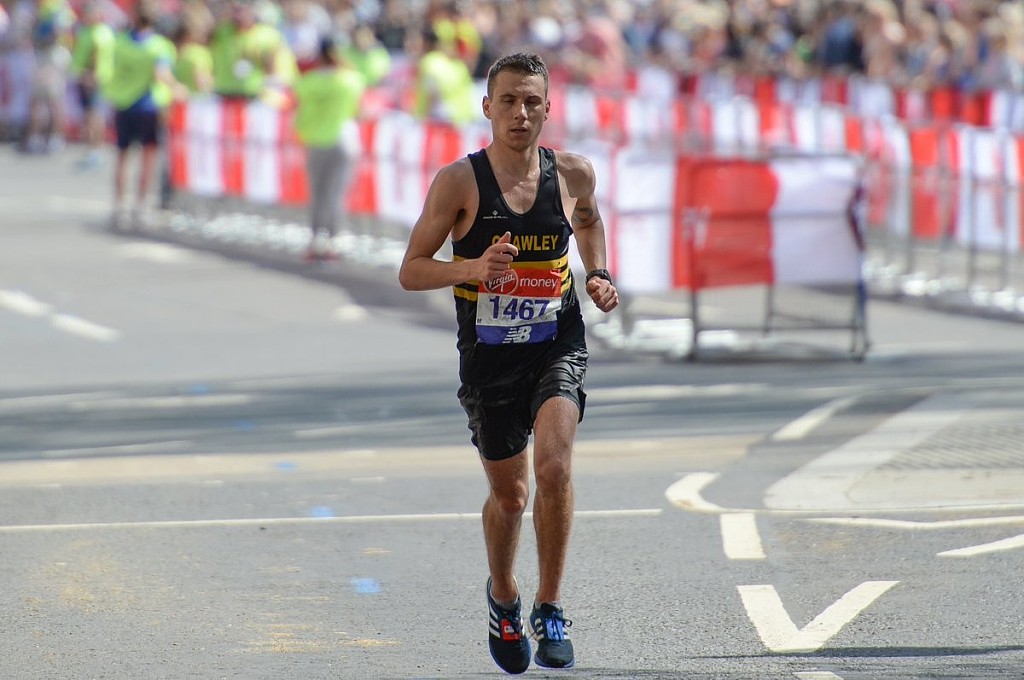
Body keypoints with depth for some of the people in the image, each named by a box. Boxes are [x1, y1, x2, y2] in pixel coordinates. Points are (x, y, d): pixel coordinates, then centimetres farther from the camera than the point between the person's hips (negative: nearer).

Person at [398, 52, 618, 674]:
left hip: (558, 346, 0)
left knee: (554, 466, -23)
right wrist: (474, 267, -25)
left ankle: (551, 609, -8)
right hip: (489, 356, 0)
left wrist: (598, 276, 7)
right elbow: (411, 272, -8)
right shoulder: (459, 181, -10)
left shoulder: (573, 174, -2)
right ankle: (504, 598, 42)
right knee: (509, 493, 12)